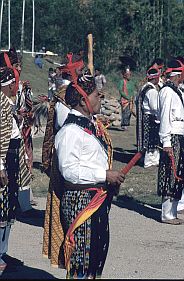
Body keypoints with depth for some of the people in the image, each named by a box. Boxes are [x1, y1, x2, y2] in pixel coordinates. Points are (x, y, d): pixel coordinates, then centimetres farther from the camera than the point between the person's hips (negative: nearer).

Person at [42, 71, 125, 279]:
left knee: (98, 248, 18)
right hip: (80, 199, -10)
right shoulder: (71, 131, -19)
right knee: (81, 253, -2)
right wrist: (104, 175, -22)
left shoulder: (92, 124, 12)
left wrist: (111, 177, 10)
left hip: (98, 197, 10)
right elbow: (69, 170, -24)